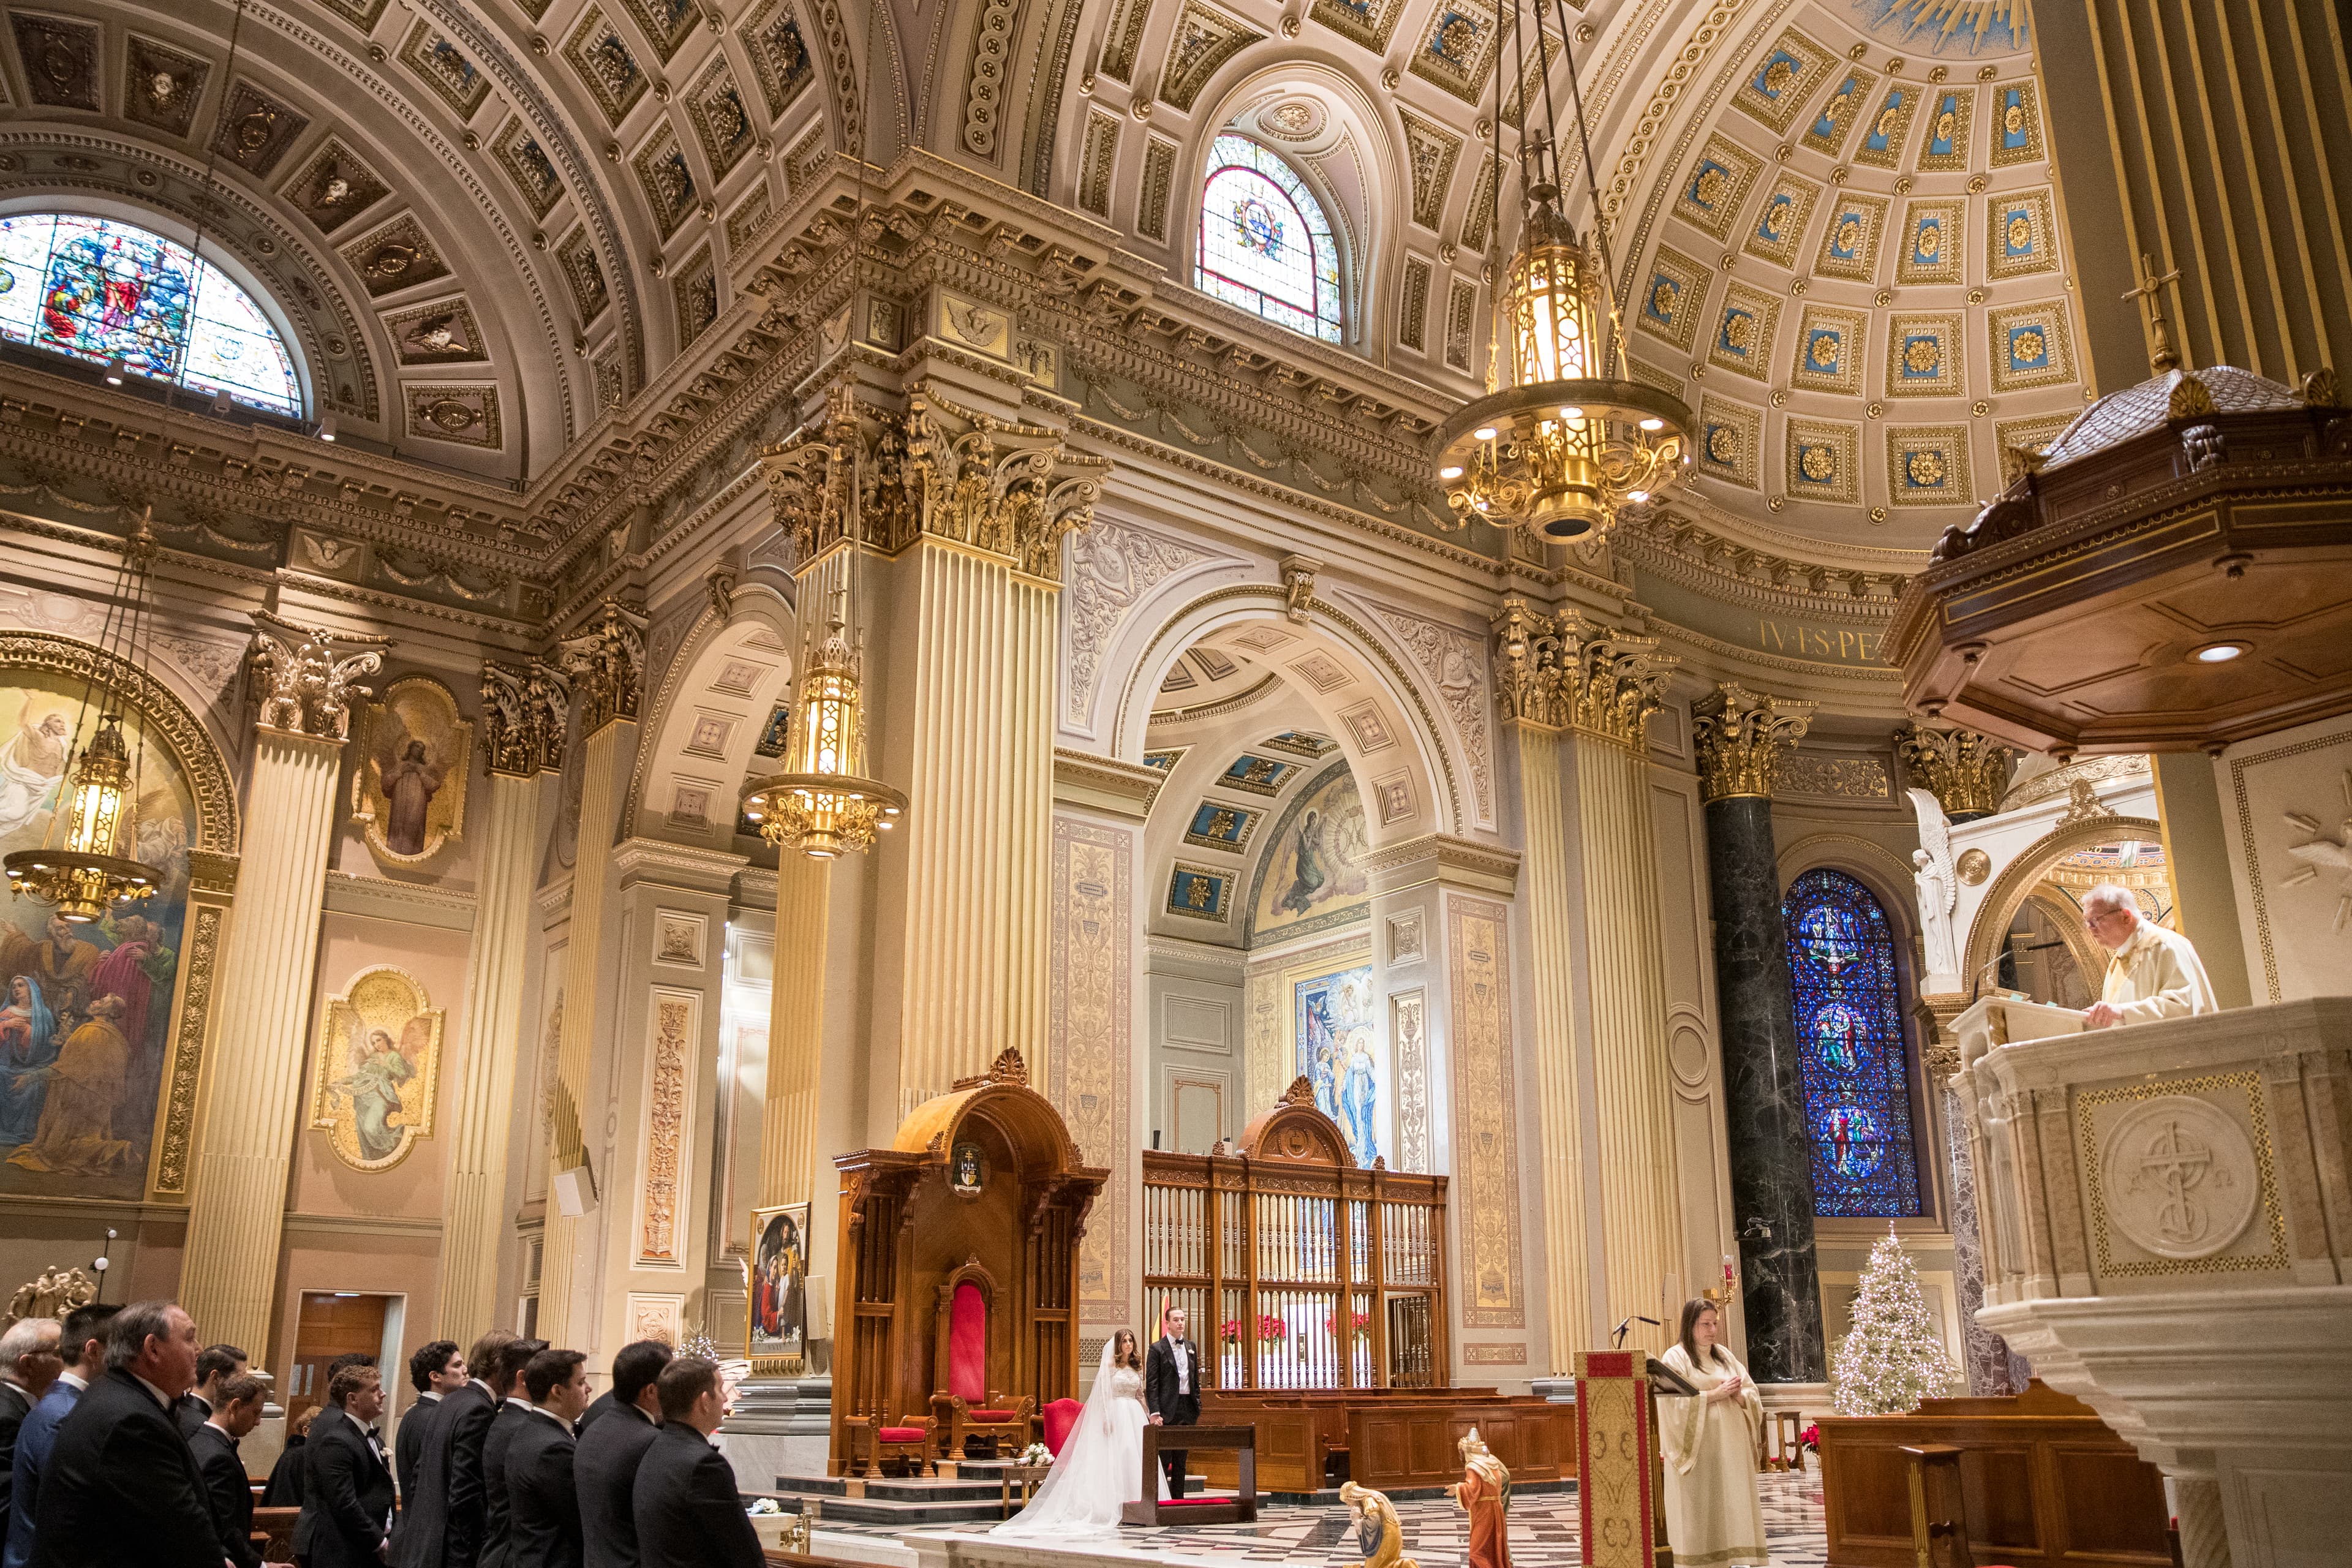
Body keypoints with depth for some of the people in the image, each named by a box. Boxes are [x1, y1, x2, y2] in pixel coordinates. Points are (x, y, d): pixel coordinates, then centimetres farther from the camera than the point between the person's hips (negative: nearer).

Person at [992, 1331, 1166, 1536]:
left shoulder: (1137, 1367, 13)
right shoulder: (1109, 1366, -2)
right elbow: (1103, 1394, -7)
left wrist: (1149, 1416, 9)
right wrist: (1107, 1419, -16)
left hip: (1136, 1416, 5)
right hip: (1115, 1415, -5)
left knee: (1136, 1457, 1)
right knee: (1115, 1458, -8)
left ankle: (1136, 1503, 4)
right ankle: (1117, 1506, -6)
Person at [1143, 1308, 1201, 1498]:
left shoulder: (1191, 1347, 13)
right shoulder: (1157, 1348, -5)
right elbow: (1151, 1384, -9)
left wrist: (1198, 1408, 10)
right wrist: (1155, 1412, -16)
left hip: (1188, 1410, 6)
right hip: (1168, 1410, -6)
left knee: (1181, 1460, 11)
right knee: (1163, 1459, -3)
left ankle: (1178, 1498, 16)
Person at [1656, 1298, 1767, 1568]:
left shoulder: (1724, 1356, 15)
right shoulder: (1675, 1358, -3)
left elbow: (1752, 1396, 13)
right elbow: (1675, 1402, -15)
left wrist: (1738, 1395, -9)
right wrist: (1715, 1394, -17)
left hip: (1730, 1445, 6)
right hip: (1696, 1449, -6)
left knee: (1728, 1506, 2)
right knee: (1699, 1511, -6)